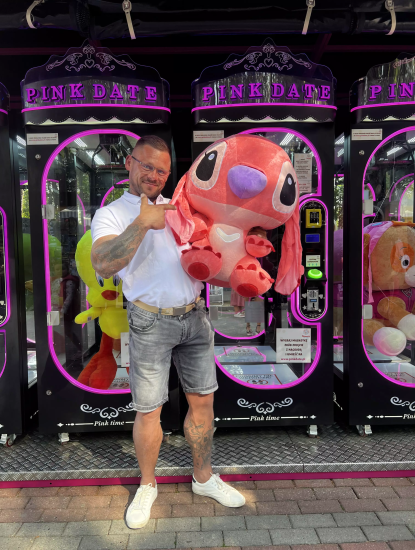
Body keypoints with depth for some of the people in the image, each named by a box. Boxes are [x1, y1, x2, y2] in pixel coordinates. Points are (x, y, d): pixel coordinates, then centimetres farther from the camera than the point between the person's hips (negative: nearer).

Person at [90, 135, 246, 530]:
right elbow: (103, 265, -22)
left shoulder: (179, 207, 15)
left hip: (194, 316, 5)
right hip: (151, 322, -4)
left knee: (203, 400, 12)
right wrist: (142, 222, -28)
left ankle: (203, 478, 33)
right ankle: (147, 486, 31)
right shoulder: (112, 214, -2)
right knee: (148, 410, 6)